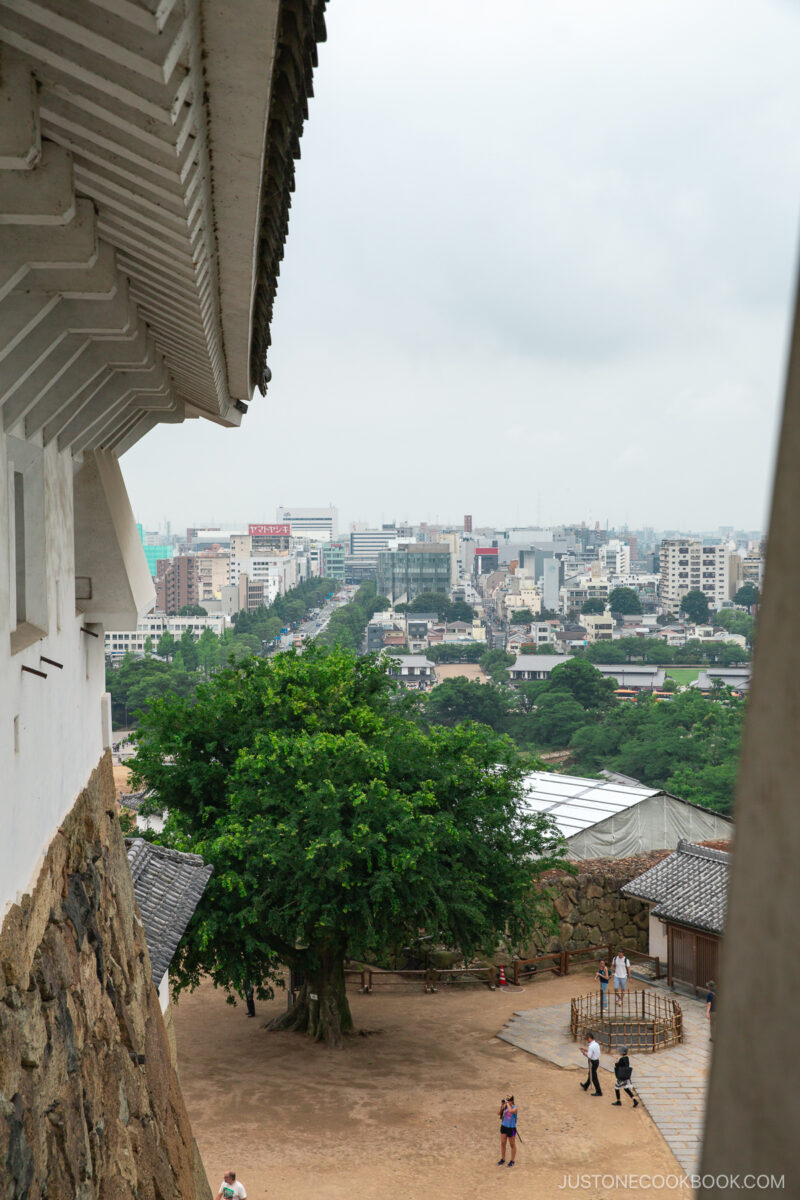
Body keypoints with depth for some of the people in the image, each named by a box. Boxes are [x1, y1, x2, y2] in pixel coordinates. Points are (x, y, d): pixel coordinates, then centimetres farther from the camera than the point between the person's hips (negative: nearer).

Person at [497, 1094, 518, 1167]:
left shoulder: (514, 1108, -17)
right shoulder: (505, 1106, -2)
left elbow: (510, 1111, -39)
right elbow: (498, 1113, -5)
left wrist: (507, 1103, -31)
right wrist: (501, 1105, -14)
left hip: (511, 1128, -5)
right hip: (504, 1126, 5)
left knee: (512, 1145, 9)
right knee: (502, 1143, 10)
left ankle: (512, 1161, 20)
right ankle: (502, 1159, 26)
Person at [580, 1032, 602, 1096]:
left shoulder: (591, 1046, -26)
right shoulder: (596, 1044, 3)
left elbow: (589, 1056, -24)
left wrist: (583, 1052, -9)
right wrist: (585, 1049, 15)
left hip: (592, 1062, -9)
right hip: (597, 1061, 9)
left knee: (594, 1077, 2)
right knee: (590, 1074, 26)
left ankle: (599, 1092, 7)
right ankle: (585, 1086, 46)